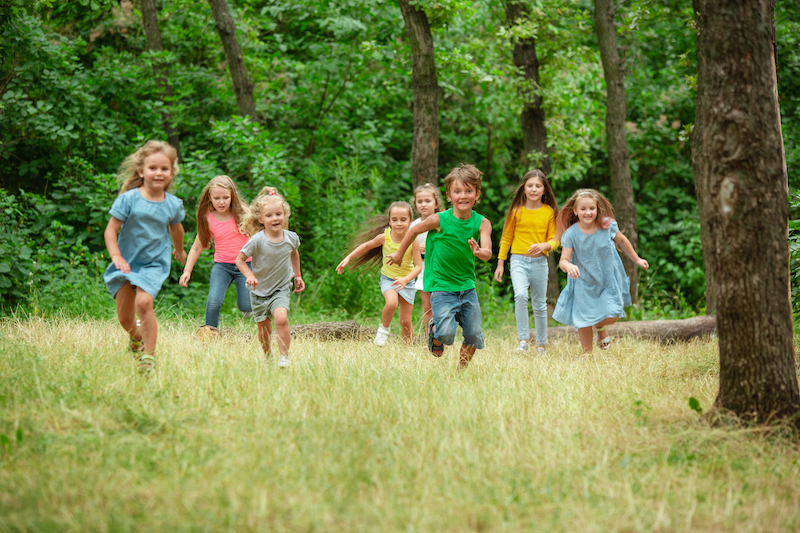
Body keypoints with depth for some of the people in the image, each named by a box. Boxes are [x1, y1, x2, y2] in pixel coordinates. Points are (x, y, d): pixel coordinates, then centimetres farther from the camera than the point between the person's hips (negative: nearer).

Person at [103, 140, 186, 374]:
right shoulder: (129, 199, -11)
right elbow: (111, 230, -9)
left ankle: (149, 354, -16)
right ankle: (136, 336, 40)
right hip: (126, 262, 1)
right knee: (125, 317, 4)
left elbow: (176, 229, 20)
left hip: (154, 264, 0)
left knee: (144, 302, -25)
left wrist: (179, 250, 37)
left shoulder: (173, 204, -2)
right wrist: (116, 256, -23)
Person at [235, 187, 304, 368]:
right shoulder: (257, 240, -20)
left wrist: (297, 275, 19)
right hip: (259, 291, -1)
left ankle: (284, 357, -15)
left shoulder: (291, 238, -8)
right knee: (264, 330, 7)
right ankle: (267, 355, 36)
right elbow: (240, 259, -10)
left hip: (281, 289, 1)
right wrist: (250, 276, -26)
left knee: (281, 318, -25)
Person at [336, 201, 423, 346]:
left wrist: (405, 279, -36)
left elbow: (418, 266, -20)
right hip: (388, 278, 0)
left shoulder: (412, 240, -20)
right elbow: (367, 246, 3)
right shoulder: (384, 237, -17)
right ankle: (384, 328, -4)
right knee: (391, 303, -32)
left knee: (405, 321, 2)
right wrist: (348, 258, 1)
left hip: (407, 281, 0)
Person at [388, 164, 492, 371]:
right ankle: (434, 331, 18)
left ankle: (462, 370, 29)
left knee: (474, 335, 2)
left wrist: (479, 252, -42)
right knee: (446, 334, -18)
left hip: (467, 287, 3)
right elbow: (414, 231, 5)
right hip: (442, 286, -3)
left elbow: (488, 253, -19)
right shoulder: (439, 220, -13)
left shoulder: (482, 223, -7)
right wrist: (399, 254, 17)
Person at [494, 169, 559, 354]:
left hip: (540, 262, 1)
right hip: (519, 261, -1)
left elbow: (554, 240, 5)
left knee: (539, 304, 9)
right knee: (520, 295, -25)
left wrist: (544, 245, -18)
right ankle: (523, 339, -17)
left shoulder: (549, 212, 2)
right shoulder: (517, 211, 1)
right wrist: (500, 264, 8)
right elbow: (506, 238, 9)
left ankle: (541, 344, 22)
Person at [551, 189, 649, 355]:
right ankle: (587, 354, 27)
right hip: (584, 282, -1)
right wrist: (569, 266, -46)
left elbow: (622, 241, 7)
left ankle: (601, 327, 29)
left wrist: (637, 259, 18)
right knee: (584, 323, 2)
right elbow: (563, 261, -21)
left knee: (611, 317, -9)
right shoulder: (571, 234, -19)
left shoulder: (607, 226, -13)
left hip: (608, 279, 1)